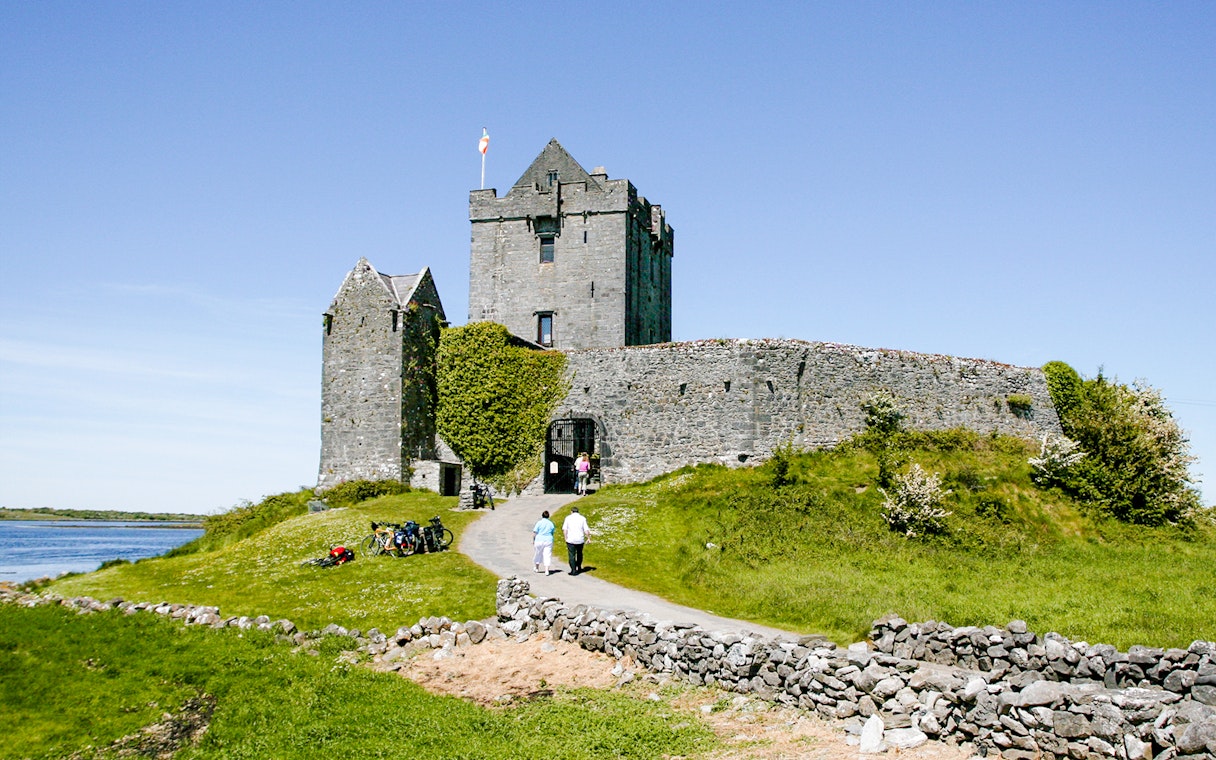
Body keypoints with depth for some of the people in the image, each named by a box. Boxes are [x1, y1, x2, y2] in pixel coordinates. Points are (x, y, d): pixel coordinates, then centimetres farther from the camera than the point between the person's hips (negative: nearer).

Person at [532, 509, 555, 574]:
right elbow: (553, 532, 8)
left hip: (539, 540, -1)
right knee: (547, 555, 1)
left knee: (538, 554, 17)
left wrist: (533, 540, 2)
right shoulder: (551, 523, 1)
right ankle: (546, 571, -7)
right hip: (548, 541, 1)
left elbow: (534, 532, -8)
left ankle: (537, 568, 32)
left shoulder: (539, 523, -8)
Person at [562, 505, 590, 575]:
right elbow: (586, 530, -3)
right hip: (580, 540, 2)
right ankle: (579, 568, 33)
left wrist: (565, 538, 3)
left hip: (571, 540, -2)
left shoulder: (568, 518, 2)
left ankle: (573, 570, -5)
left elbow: (564, 529, -3)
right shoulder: (582, 518, 2)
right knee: (579, 554, 22)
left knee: (572, 555, 2)